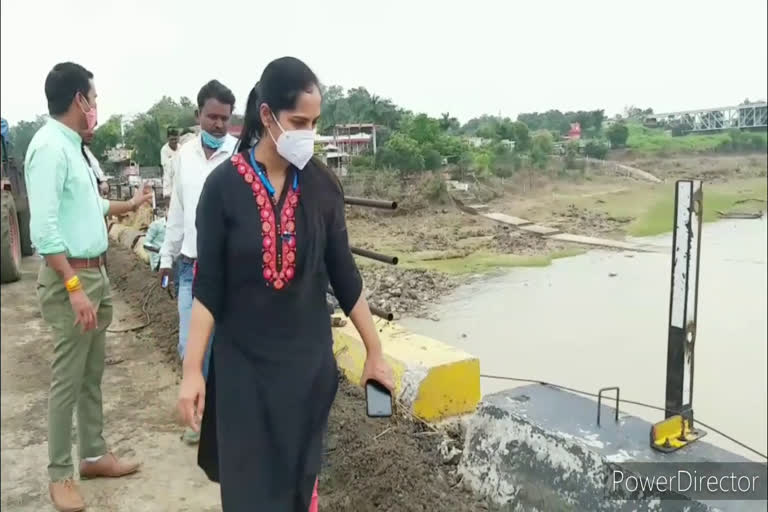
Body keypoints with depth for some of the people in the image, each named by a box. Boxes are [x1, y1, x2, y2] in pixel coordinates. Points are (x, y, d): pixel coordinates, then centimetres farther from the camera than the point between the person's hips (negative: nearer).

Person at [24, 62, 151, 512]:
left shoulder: (73, 146, 11)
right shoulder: (50, 146, -17)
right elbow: (44, 228, -23)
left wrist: (129, 205, 38)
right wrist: (74, 288, -25)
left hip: (95, 272, 9)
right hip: (70, 277, -9)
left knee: (92, 373, 17)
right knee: (68, 378, 1)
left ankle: (94, 455, 30)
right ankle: (60, 474, 17)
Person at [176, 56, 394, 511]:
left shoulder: (323, 184, -4)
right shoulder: (224, 186, -10)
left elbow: (343, 274, 1)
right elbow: (208, 285, -7)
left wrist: (375, 352, 4)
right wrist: (193, 368, -10)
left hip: (308, 359, 2)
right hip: (243, 362, -2)